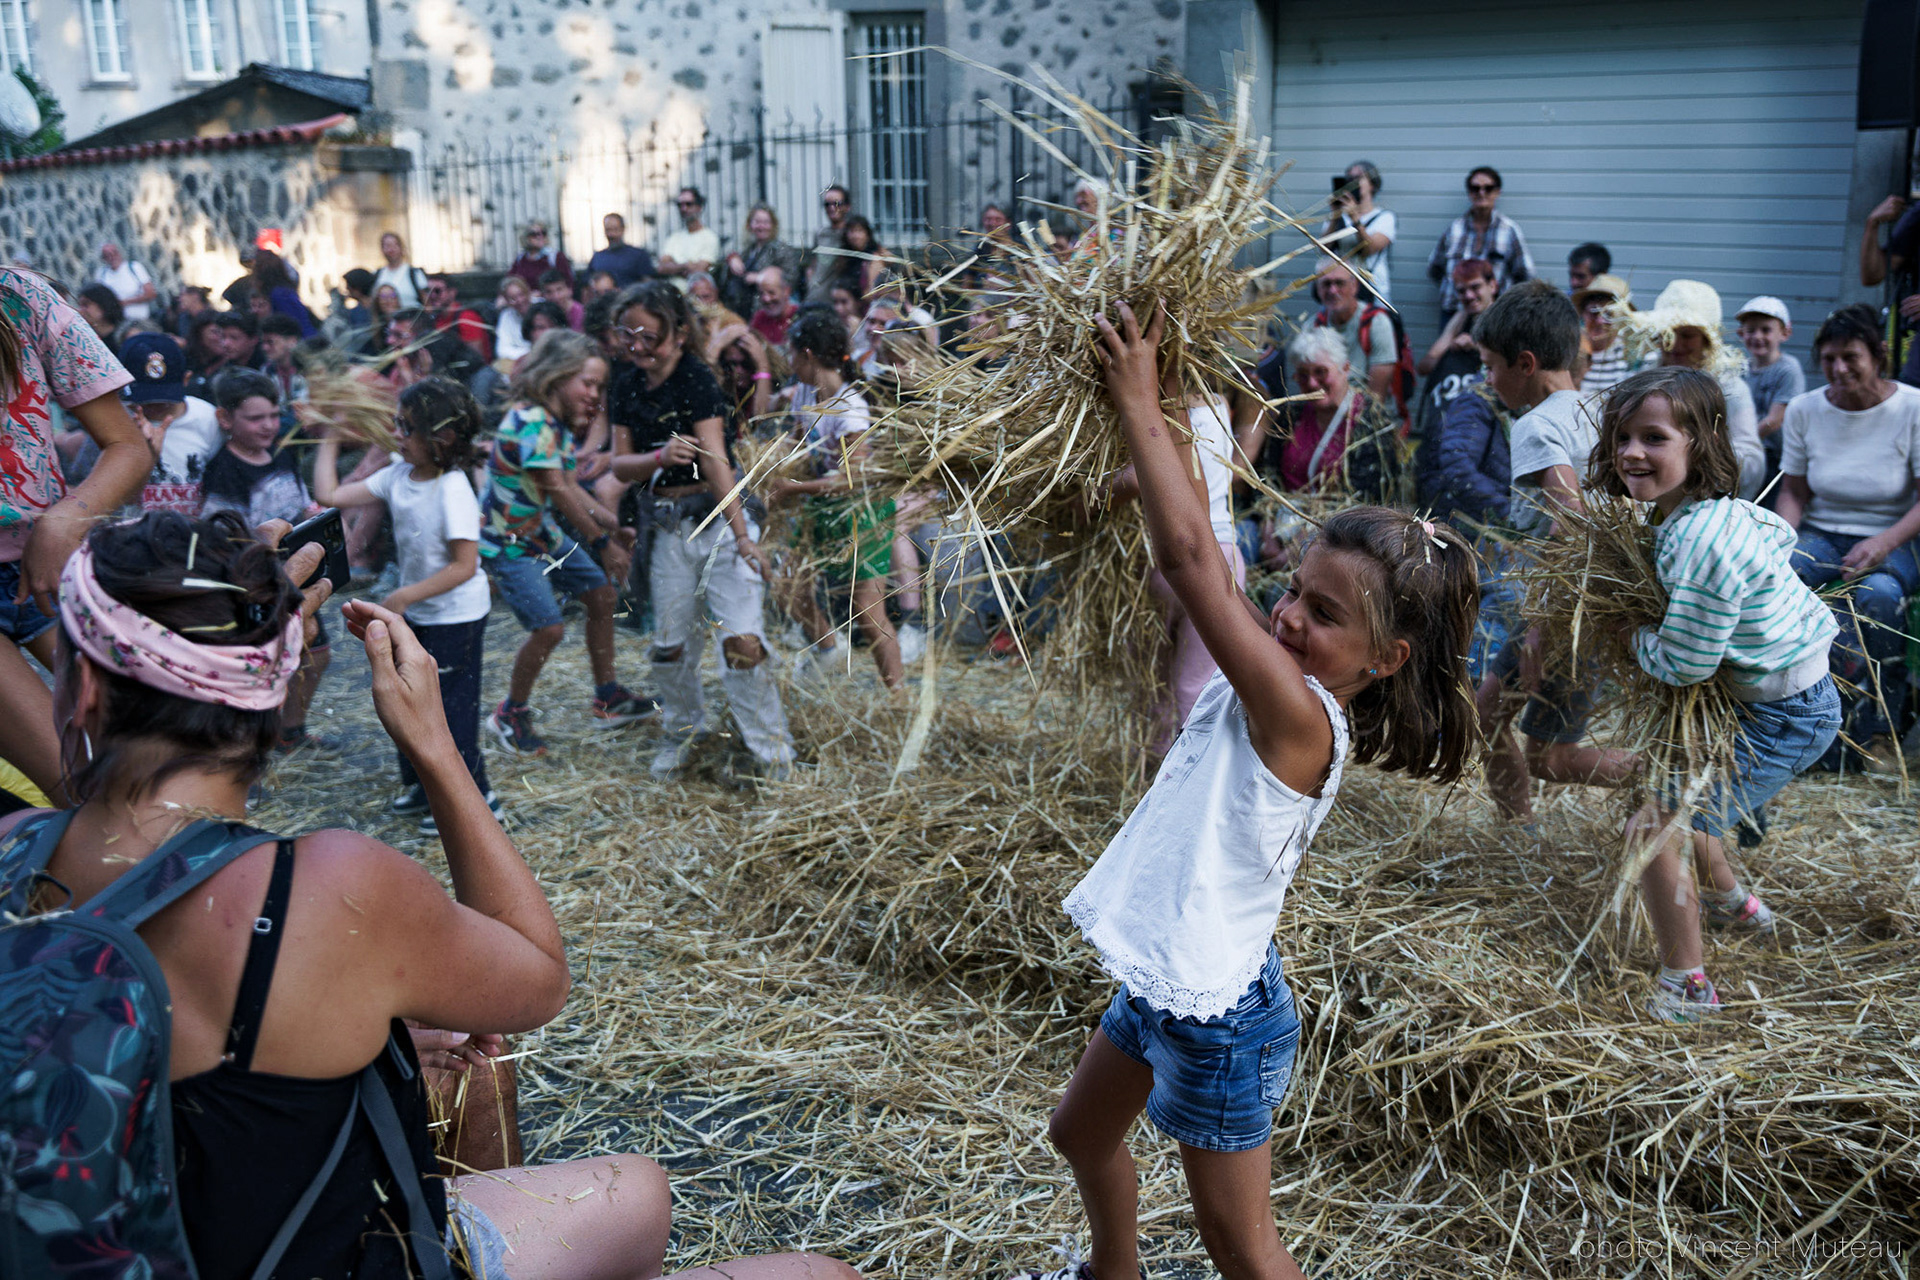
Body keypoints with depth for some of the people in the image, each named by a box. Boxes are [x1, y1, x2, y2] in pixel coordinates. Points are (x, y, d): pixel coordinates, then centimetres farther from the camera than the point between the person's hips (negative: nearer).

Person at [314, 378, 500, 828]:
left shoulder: (453, 490, -24)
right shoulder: (397, 477, -1)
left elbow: (464, 566, -26)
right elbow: (329, 494, 3)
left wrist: (404, 596, -25)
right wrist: (329, 442, 4)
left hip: (455, 617, -8)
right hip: (416, 614, 8)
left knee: (449, 707, 2)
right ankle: (422, 784, 37)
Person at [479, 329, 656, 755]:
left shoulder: (559, 423, 4)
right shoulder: (531, 421, -26)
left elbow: (571, 488, 5)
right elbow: (559, 492, -26)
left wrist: (615, 526, -6)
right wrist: (604, 541, -20)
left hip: (543, 532, 10)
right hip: (508, 542, -10)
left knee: (601, 595, 11)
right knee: (549, 627, -15)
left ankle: (607, 699, 24)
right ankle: (510, 715, 9)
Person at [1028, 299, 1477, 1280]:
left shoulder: (1301, 719, -28)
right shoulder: (1274, 679, -4)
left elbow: (1192, 561, -35)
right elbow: (1195, 561, 3)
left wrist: (1139, 406, -29)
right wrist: (1169, 421, -4)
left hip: (1215, 1014, -10)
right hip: (1163, 980, 10)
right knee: (1081, 1131, 31)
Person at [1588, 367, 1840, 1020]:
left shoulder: (1702, 541, -32)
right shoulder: (1718, 508, -1)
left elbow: (1684, 663, -30)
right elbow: (1780, 535, 22)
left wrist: (1627, 633, -11)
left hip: (1783, 718, -11)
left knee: (1652, 830, -11)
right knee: (1671, 793, 29)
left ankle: (1685, 988, 3)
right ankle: (1731, 902, 52)